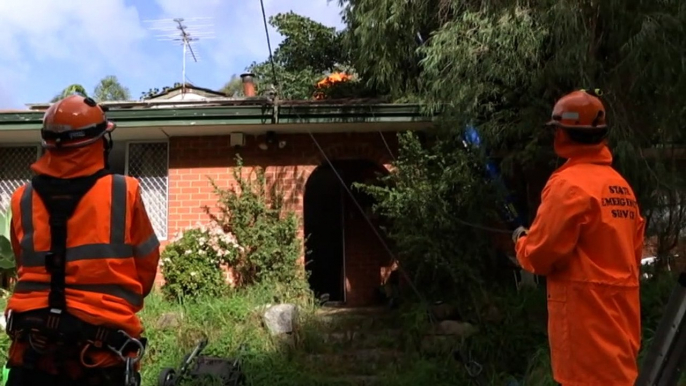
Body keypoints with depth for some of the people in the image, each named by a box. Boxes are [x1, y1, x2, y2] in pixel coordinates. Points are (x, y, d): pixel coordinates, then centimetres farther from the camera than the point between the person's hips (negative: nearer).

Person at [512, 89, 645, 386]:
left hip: (587, 317, -8)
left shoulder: (569, 184, -16)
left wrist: (521, 241, 5)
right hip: (618, 315, 8)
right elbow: (633, 251, 15)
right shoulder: (621, 186, 10)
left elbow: (538, 256, -15)